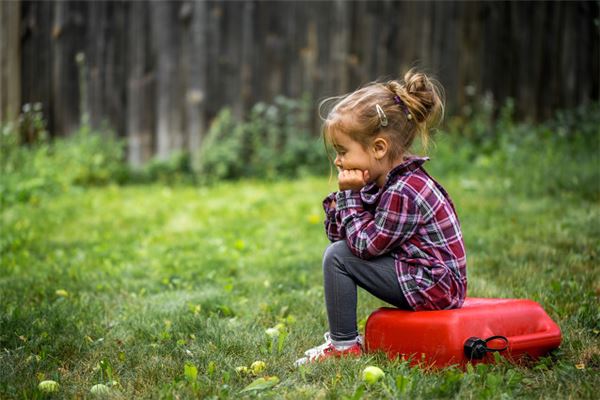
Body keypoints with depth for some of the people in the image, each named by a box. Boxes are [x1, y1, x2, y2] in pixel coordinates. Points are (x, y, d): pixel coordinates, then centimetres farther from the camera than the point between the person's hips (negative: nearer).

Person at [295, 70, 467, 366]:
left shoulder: (403, 192, -22)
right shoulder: (382, 182, 9)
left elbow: (366, 244, -18)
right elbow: (337, 234, 10)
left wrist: (350, 196, -12)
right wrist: (344, 196, -6)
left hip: (434, 287, -11)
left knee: (337, 256, -12)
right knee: (338, 246, 19)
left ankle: (343, 344, -3)